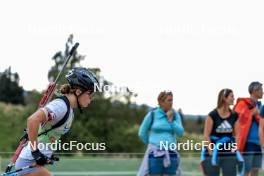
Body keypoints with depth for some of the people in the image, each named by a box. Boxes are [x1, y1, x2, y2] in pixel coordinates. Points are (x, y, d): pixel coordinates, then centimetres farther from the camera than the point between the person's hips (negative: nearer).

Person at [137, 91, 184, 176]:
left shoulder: (175, 114, 5)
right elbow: (142, 133, 4)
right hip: (155, 154, -3)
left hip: (170, 153, 3)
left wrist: (170, 119, -10)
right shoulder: (152, 114, -4)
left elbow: (180, 133, -4)